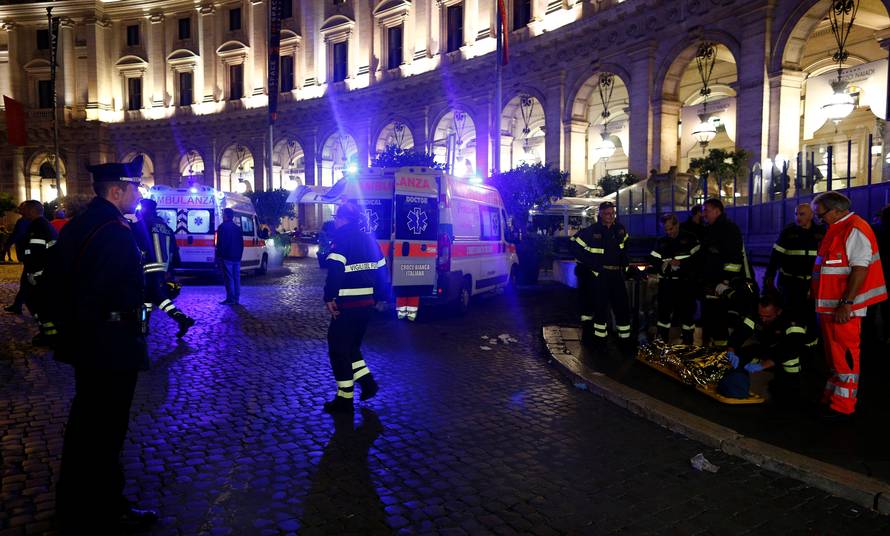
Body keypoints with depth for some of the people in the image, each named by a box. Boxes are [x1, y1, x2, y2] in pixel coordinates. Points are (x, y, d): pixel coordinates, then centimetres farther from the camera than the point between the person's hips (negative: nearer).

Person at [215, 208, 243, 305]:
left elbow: (220, 243, -11)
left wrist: (218, 256, -7)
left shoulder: (223, 227, -7)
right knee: (236, 278, 9)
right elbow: (241, 243, 17)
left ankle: (230, 299, -8)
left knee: (228, 278, -6)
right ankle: (236, 299, 11)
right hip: (237, 258, 7)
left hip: (227, 257, -7)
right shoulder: (237, 227, 15)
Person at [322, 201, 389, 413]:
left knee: (339, 349, 4)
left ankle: (344, 399, 9)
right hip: (367, 303, 8)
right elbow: (381, 270, 14)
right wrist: (378, 297, 18)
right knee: (350, 346, 24)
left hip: (347, 305, -8)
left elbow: (335, 271, -22)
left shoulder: (342, 238, -10)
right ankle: (367, 381, 18)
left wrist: (329, 298, -17)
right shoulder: (369, 239, 13)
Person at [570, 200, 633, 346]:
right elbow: (574, 244, -8)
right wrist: (588, 262, -7)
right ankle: (600, 336, 13)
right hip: (598, 274, -5)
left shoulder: (620, 229, 5)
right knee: (600, 306, 0)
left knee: (622, 305, 6)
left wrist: (624, 264, 16)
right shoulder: (591, 231, -11)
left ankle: (625, 337, 17)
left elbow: (625, 246, 23)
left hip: (616, 274, 5)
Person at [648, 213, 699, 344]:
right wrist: (648, 272, -14)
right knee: (664, 310, 7)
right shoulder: (661, 242, 9)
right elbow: (654, 261, 5)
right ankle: (662, 341, 18)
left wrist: (681, 263, -18)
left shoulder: (690, 238, -2)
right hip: (666, 282, 3)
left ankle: (688, 341, 15)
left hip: (685, 282, -3)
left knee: (687, 311, 4)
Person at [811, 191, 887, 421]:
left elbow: (860, 268, -21)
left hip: (843, 309, -10)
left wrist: (846, 303, -24)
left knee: (844, 356, -3)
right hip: (830, 306, 10)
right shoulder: (836, 230, 16)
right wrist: (817, 297, 21)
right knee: (833, 355, 16)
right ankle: (831, 398, 27)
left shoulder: (855, 229, -13)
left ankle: (843, 407, 3)